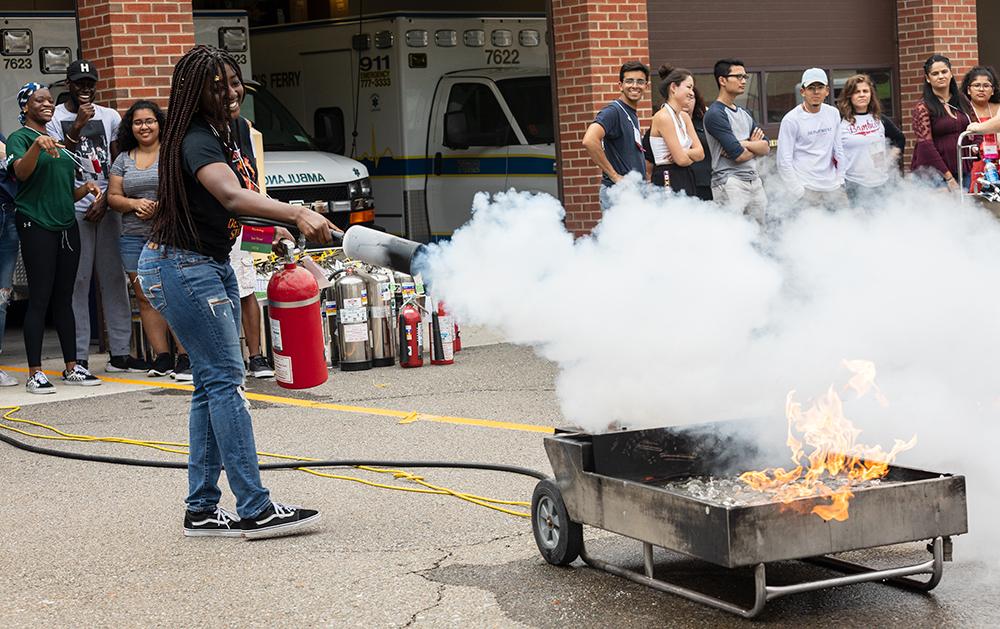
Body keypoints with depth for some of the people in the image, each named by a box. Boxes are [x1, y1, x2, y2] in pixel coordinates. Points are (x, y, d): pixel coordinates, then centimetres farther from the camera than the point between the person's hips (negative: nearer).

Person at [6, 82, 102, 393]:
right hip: (36, 225, -7)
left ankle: (71, 367, 13)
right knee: (39, 298, -8)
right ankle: (35, 373, -5)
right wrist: (37, 146, -39)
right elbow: (21, 172, -23)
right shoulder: (20, 138, -3)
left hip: (66, 224, 7)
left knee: (64, 298, 9)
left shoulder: (57, 141, 19)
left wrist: (85, 188, 5)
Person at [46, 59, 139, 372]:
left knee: (115, 278, 3)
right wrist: (77, 127, -15)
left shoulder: (110, 117, 13)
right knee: (77, 282, -5)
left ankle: (119, 352, 7)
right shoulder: (55, 118, 3)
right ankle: (79, 357, -3)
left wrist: (105, 200, -1)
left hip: (107, 206, 3)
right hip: (73, 208, -3)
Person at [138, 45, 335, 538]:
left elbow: (244, 201, 18)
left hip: (215, 266, 10)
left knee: (212, 384, 8)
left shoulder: (239, 130, 6)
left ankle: (201, 510, 12)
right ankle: (254, 510, -13)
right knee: (226, 379, -12)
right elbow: (232, 197, -41)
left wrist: (273, 228, 1)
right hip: (179, 267, -10)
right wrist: (297, 214, -53)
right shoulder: (197, 142, -23)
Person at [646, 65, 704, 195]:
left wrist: (683, 152, -12)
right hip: (668, 180, -8)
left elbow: (700, 153, 7)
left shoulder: (684, 117, 14)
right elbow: (681, 159, -15)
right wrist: (692, 157, 7)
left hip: (685, 179, 9)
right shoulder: (663, 117, -12)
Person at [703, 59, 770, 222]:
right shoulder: (715, 114, -9)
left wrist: (744, 144, -9)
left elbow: (766, 147, 9)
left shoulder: (744, 113, 19)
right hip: (730, 182, -9)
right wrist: (755, 145, 5)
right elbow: (739, 155, -16)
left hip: (754, 181, 9)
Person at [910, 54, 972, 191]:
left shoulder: (961, 100, 11)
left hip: (961, 170, 5)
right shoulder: (923, 107, -6)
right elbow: (925, 145, -11)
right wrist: (949, 177, -13)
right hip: (935, 173, -5)